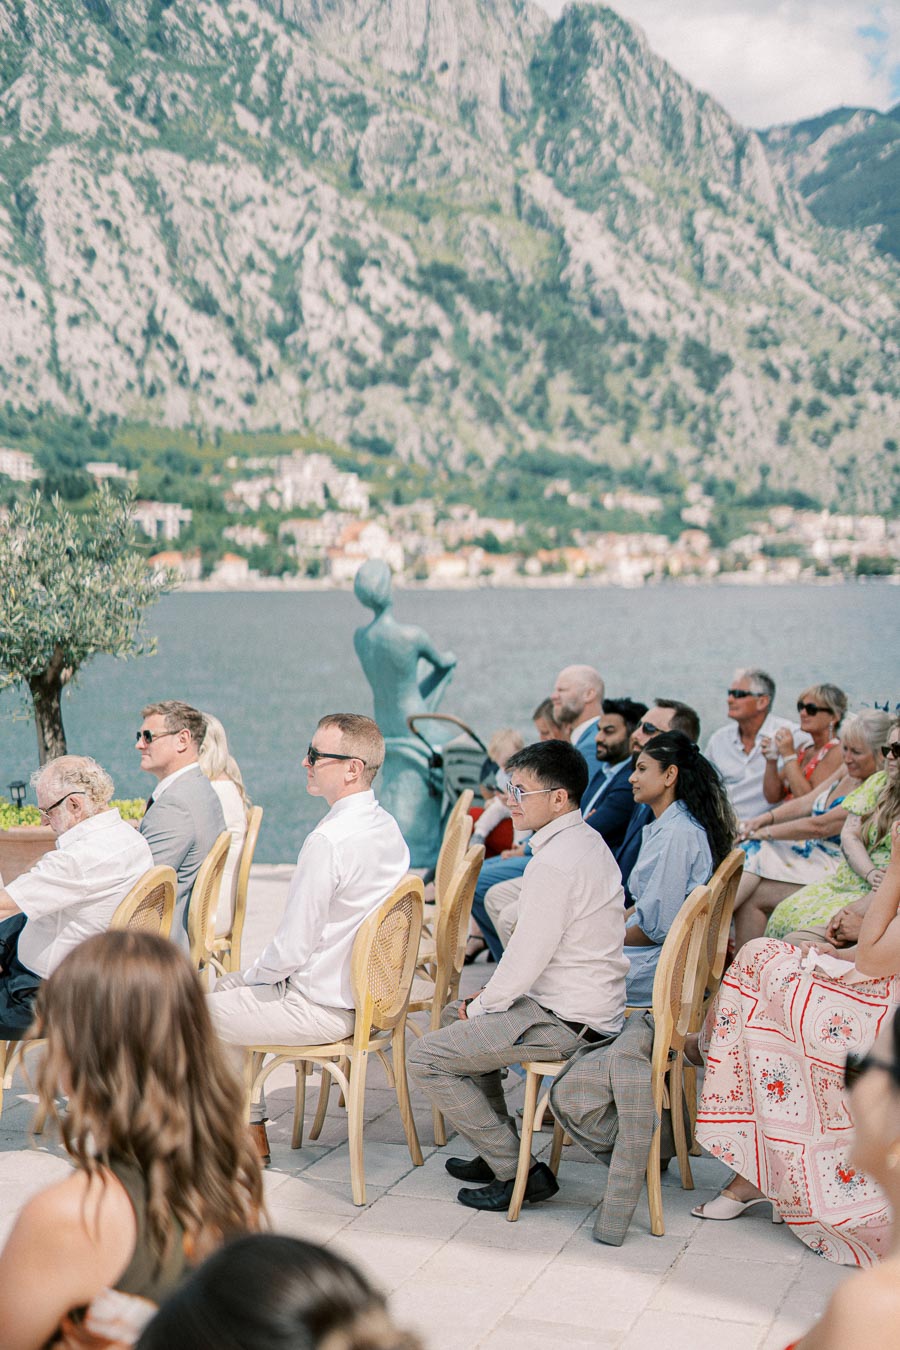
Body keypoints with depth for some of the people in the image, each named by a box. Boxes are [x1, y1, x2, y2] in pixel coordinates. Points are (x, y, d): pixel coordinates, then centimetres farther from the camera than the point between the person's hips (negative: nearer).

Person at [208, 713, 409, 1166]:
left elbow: (292, 948, -23)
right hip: (362, 989, 9)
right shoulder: (387, 827, 2)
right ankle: (250, 1129, 30)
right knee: (227, 985, 25)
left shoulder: (328, 840, -27)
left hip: (320, 1009, -9)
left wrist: (256, 974, -1)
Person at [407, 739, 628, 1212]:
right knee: (455, 1016, 27)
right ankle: (497, 1151, 27)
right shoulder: (587, 841, 9)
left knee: (426, 1059, -7)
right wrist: (490, 995, 12)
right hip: (594, 1005, 11)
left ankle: (517, 1170, -1)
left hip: (566, 1022, -11)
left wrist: (483, 1005, -4)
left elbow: (529, 955, -21)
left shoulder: (554, 863, -23)